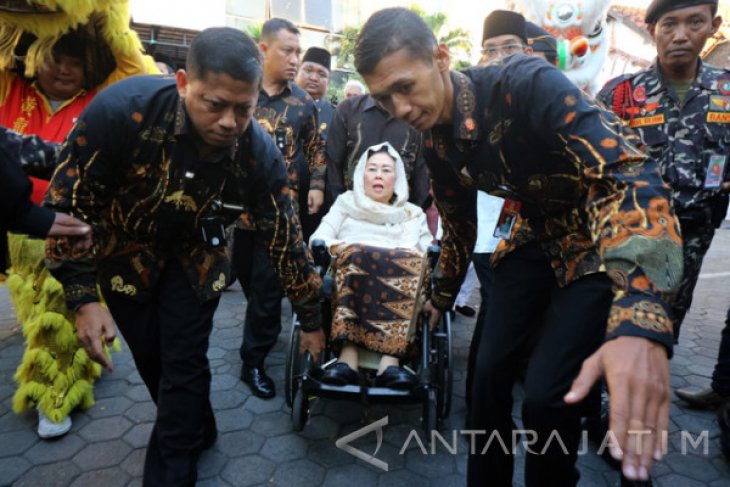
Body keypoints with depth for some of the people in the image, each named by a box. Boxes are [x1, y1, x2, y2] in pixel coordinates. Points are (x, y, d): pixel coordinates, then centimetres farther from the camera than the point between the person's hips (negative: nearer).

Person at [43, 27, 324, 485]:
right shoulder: (121, 108, -32)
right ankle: (197, 430, 39)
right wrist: (84, 297, -20)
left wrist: (311, 320, -9)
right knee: (152, 359, 11)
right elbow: (67, 205, -20)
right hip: (123, 250, 0)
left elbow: (286, 239, -16)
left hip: (195, 254, 0)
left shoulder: (260, 153, -26)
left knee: (185, 366, -2)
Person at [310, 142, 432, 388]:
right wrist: (345, 248, -9)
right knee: (353, 253, -32)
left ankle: (390, 359, -42)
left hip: (400, 284, 1)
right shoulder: (346, 203, 27)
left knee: (412, 260, -31)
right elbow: (318, 239, 12)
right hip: (348, 270, 0)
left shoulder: (414, 214, 28)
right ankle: (348, 354, -41)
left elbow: (429, 254, 12)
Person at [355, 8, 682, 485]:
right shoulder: (437, 145, -5)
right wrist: (442, 298, 21)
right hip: (537, 237, 6)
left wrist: (643, 319, -52)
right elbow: (459, 226, 10)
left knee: (546, 391, -9)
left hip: (607, 243, -6)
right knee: (491, 368, 5)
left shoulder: (526, 84, -28)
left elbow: (631, 173, -39)